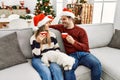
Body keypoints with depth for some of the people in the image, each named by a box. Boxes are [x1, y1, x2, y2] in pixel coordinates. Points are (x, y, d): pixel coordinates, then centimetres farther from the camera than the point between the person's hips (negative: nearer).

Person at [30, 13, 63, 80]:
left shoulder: (52, 34, 8)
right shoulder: (33, 38, -4)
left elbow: (57, 48, 14)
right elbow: (36, 55, -11)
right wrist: (38, 42, -22)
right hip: (39, 59, -2)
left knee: (57, 70, -30)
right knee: (46, 72, -31)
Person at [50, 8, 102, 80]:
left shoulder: (81, 31, 6)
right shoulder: (62, 27, 16)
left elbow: (86, 47, -1)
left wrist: (73, 42, -16)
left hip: (83, 53, 0)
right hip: (71, 55, 0)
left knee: (97, 64, -29)